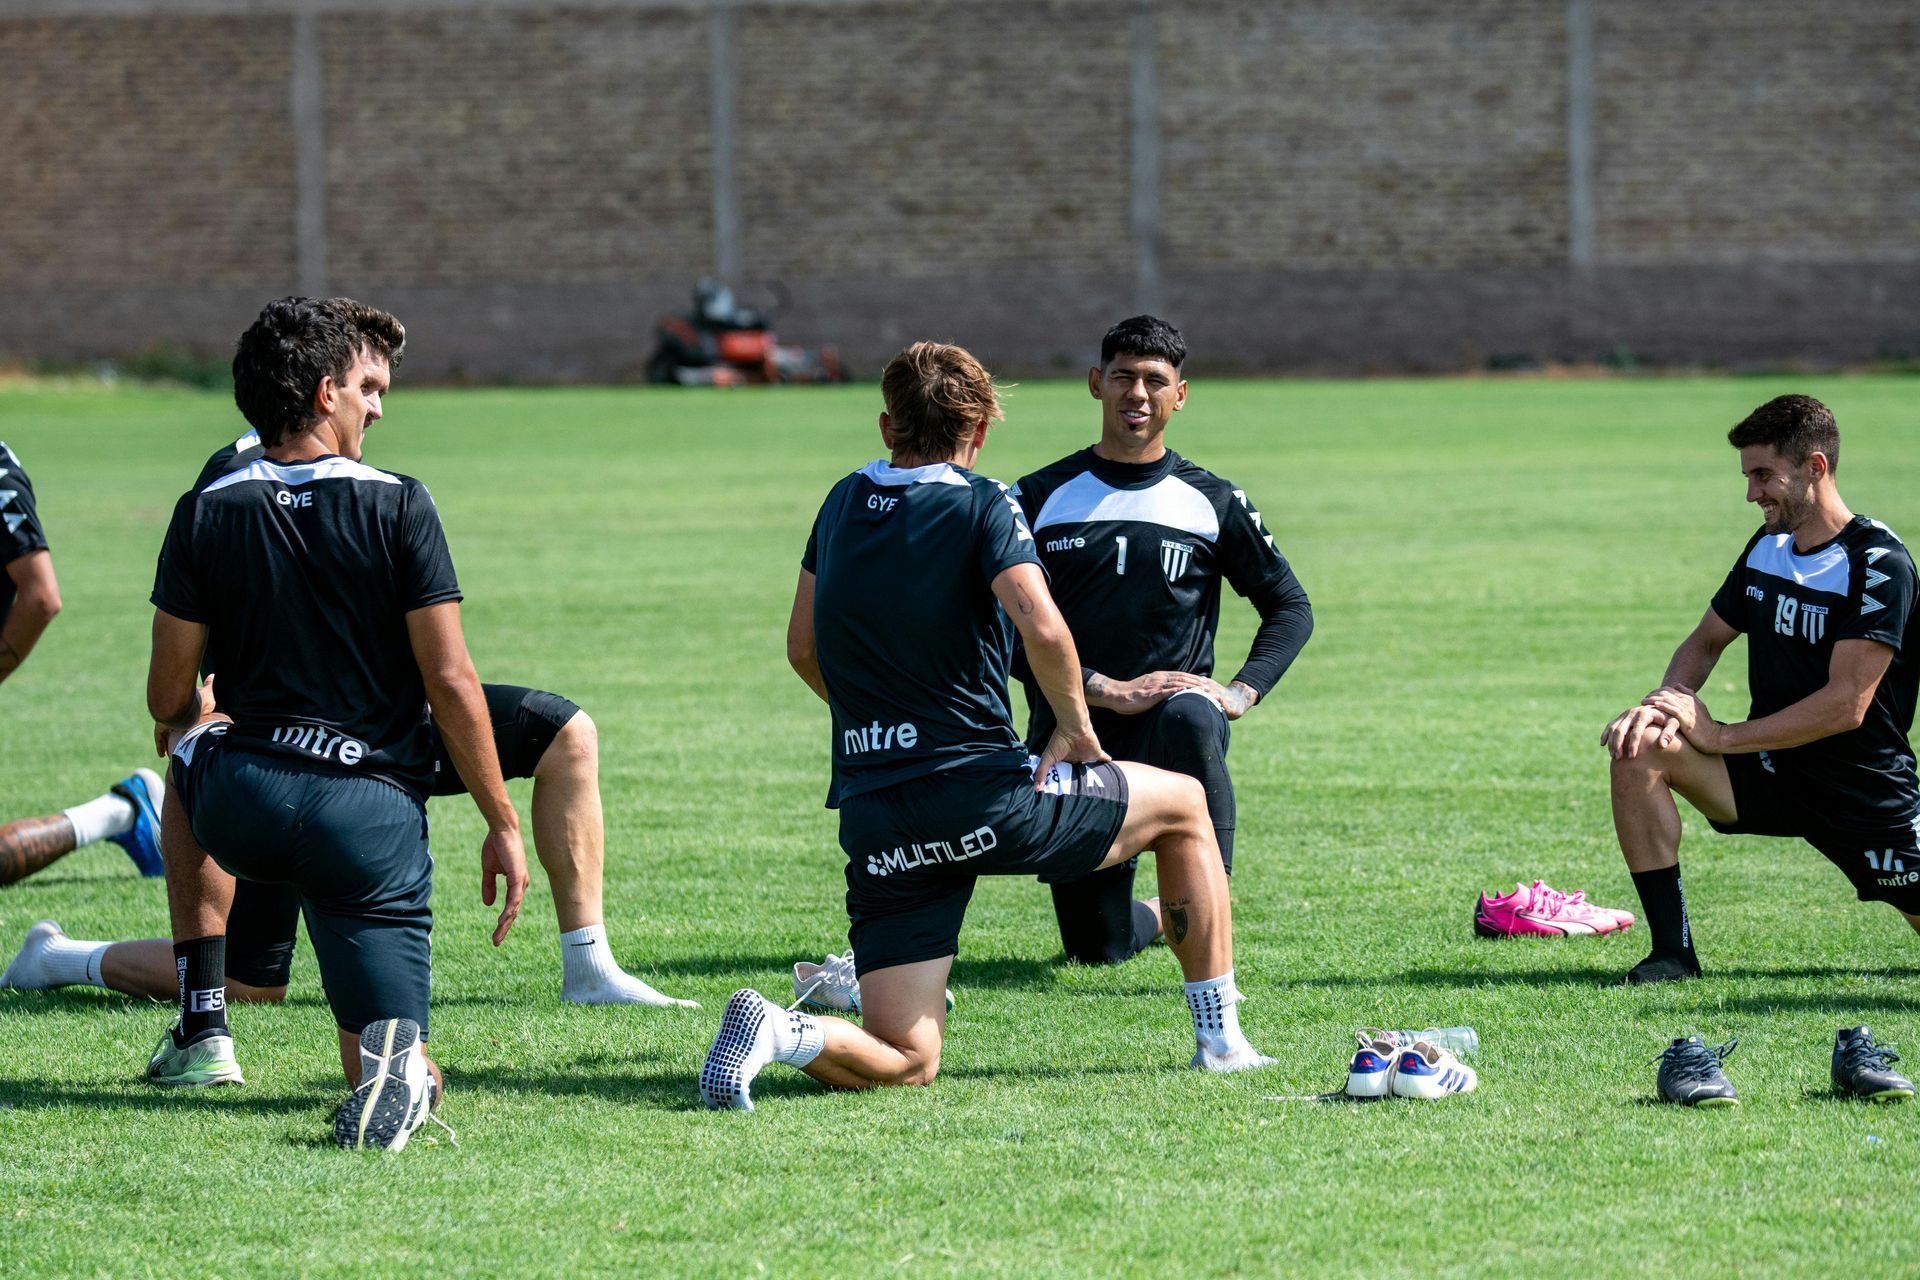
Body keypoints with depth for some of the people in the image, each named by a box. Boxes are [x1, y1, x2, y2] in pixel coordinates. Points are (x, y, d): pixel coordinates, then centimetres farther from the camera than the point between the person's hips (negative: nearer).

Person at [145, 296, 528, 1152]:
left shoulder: (205, 516, 2)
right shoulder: (398, 508, -4)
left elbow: (169, 699, 7)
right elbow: (450, 679, -6)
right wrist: (503, 824, 2)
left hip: (240, 808, 2)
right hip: (373, 816, -2)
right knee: (408, 1077, 8)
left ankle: (202, 1028, 31)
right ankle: (398, 1063, -34)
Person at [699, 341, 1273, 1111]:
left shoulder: (845, 503, 13)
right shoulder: (981, 507, -5)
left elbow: (802, 650, 22)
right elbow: (1040, 626, -21)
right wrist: (1076, 725, -5)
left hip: (870, 815, 5)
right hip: (981, 796, -5)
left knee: (905, 1064, 5)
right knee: (1183, 805, 22)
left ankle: (781, 1032, -25)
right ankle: (1220, 1038, 22)